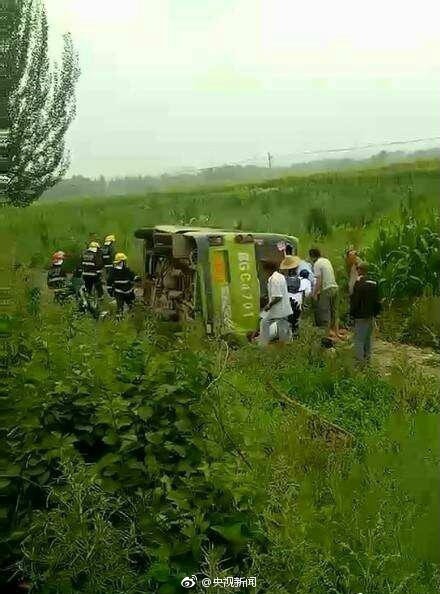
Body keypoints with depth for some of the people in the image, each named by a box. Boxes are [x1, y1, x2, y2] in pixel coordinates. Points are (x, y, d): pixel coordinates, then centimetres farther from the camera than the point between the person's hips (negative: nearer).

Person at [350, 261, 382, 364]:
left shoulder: (359, 284, -19)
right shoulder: (374, 284, 4)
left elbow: (355, 301, -16)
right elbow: (377, 301, 11)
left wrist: (352, 313, -5)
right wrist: (375, 313, 19)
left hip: (361, 317, -7)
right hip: (371, 316, 7)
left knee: (359, 340, 0)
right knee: (368, 338, 20)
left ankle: (360, 360, 1)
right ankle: (367, 358, 30)